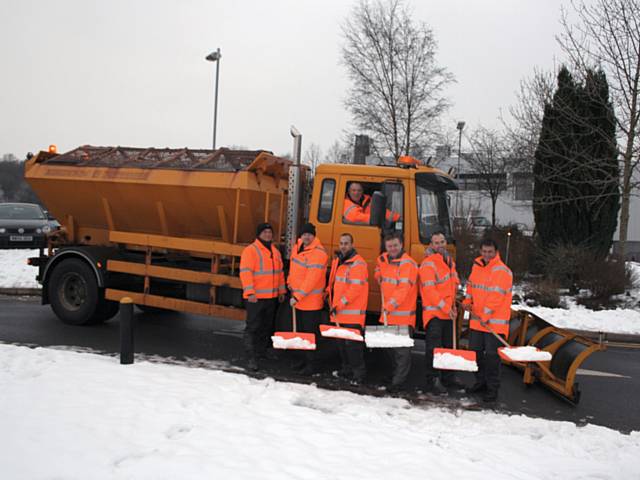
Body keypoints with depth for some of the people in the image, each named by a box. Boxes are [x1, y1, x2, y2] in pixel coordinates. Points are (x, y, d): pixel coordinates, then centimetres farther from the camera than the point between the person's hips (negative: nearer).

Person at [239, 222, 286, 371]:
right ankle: (251, 358, -4)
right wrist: (250, 292, -24)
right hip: (255, 298, -7)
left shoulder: (275, 251, 14)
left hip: (272, 297, 8)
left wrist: (281, 291, 19)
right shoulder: (250, 250, -10)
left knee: (266, 326, 16)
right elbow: (245, 272, -17)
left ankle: (262, 351, 29)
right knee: (252, 327, -6)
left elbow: (280, 272, 21)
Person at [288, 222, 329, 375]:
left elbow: (312, 279, -26)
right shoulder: (298, 247, 6)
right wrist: (290, 283, 11)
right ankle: (306, 359, 33)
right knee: (301, 331, 19)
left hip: (311, 302, -9)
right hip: (298, 300, 9)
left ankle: (312, 364, 9)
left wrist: (297, 297, -26)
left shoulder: (318, 253, -22)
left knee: (311, 333, -2)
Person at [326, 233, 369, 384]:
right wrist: (332, 303, 15)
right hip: (338, 312, 9)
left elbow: (355, 288, -20)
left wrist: (339, 304, -19)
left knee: (352, 343, -8)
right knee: (341, 343, 15)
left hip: (353, 313, -8)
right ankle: (346, 369, 26)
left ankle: (359, 372, 1)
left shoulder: (358, 263, -12)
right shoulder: (337, 261, 16)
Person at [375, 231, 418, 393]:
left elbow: (404, 288, -24)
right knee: (389, 346, 19)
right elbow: (379, 275, 34)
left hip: (403, 314, -8)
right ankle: (396, 372, 36)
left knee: (402, 350, -5)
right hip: (386, 313, 8)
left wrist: (391, 305, -31)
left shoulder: (408, 264, -14)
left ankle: (398, 382, -1)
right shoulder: (383, 259, 11)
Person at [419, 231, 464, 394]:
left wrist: (453, 305, 13)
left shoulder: (449, 261, 14)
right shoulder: (428, 264, -14)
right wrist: (445, 307, -20)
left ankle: (448, 377, 28)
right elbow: (429, 290, -20)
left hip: (448, 312, 9)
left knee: (448, 346, 16)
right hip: (434, 312, -8)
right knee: (433, 348, -7)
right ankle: (433, 380, 0)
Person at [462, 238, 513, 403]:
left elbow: (496, 296, -20)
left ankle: (492, 388, 9)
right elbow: (471, 286, 20)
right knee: (475, 350, 15)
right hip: (477, 320, 8)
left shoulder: (502, 271, -15)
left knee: (492, 355, -3)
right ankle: (481, 382, 31)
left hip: (494, 322, -8)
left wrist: (486, 315, -22)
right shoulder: (476, 267, 10)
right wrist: (468, 300, 1)